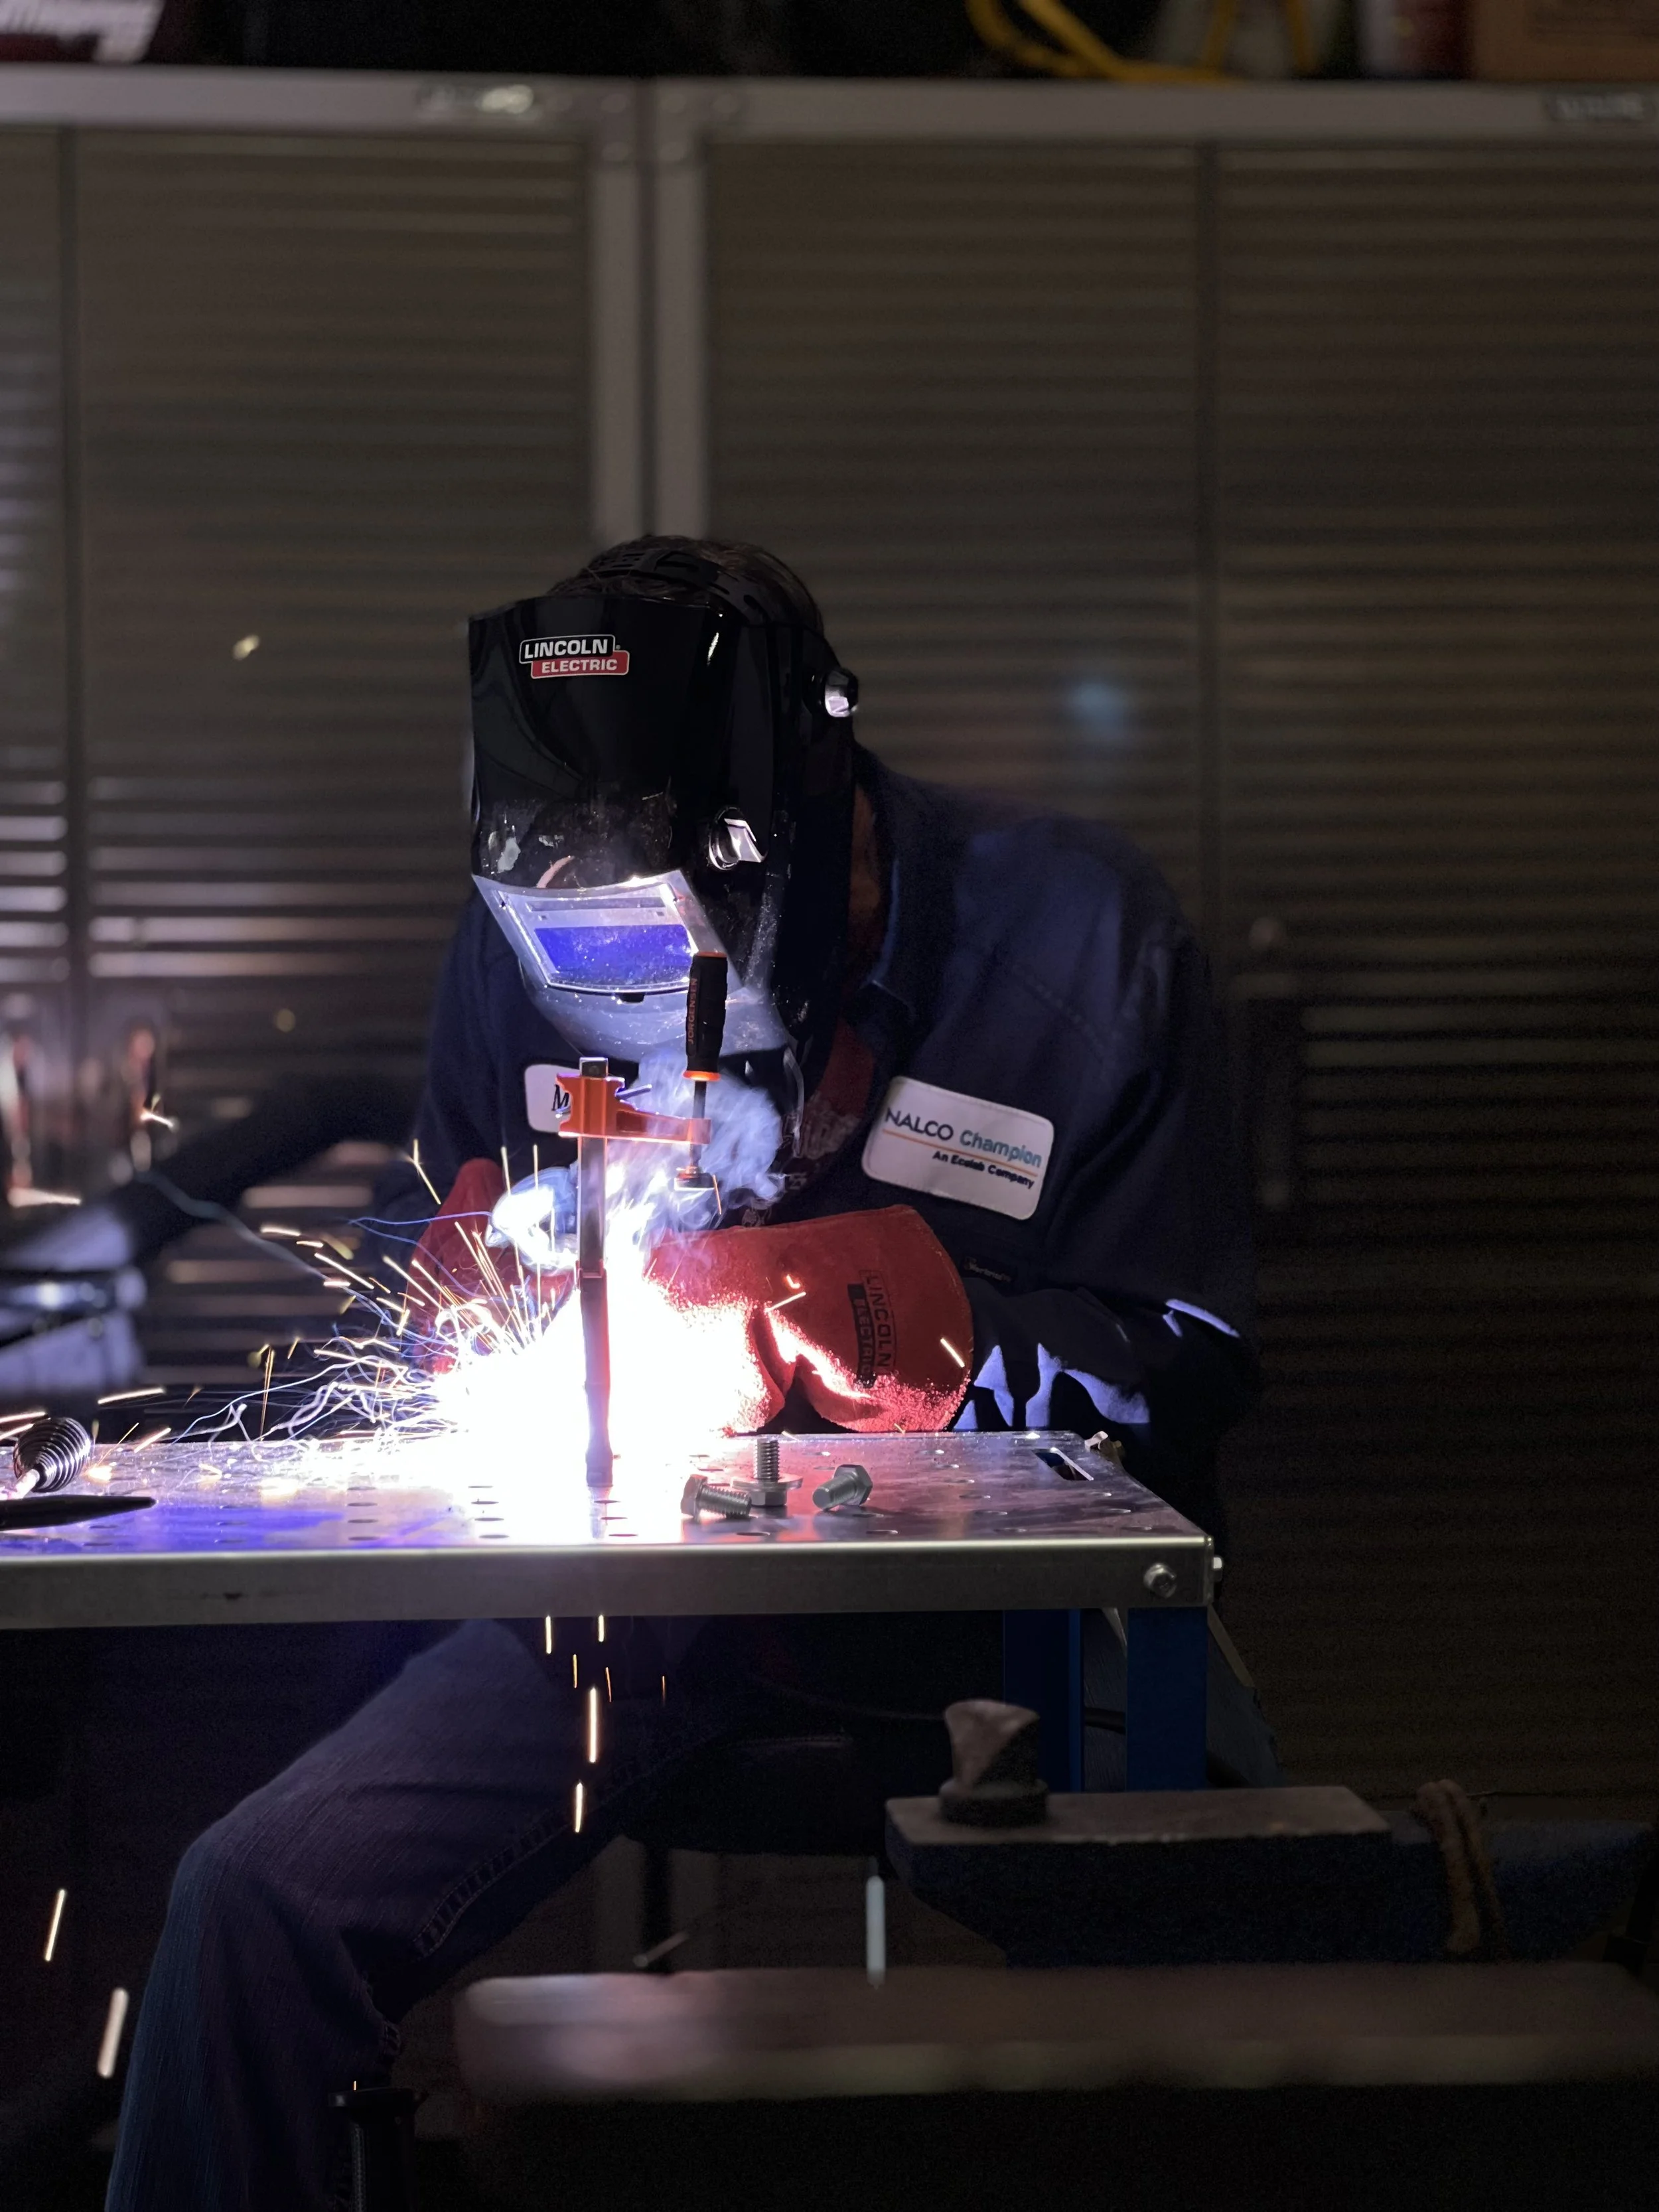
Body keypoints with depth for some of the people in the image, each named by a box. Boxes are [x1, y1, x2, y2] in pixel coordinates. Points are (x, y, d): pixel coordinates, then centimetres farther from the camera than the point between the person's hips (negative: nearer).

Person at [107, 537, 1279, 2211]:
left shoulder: (1080, 935, -7)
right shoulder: (522, 946, 1)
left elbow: (1181, 1368, -8)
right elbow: (424, 1256, 16)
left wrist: (884, 1316, -23)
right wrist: (481, 1276, -9)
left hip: (1008, 1595, -2)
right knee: (259, 1897, -18)